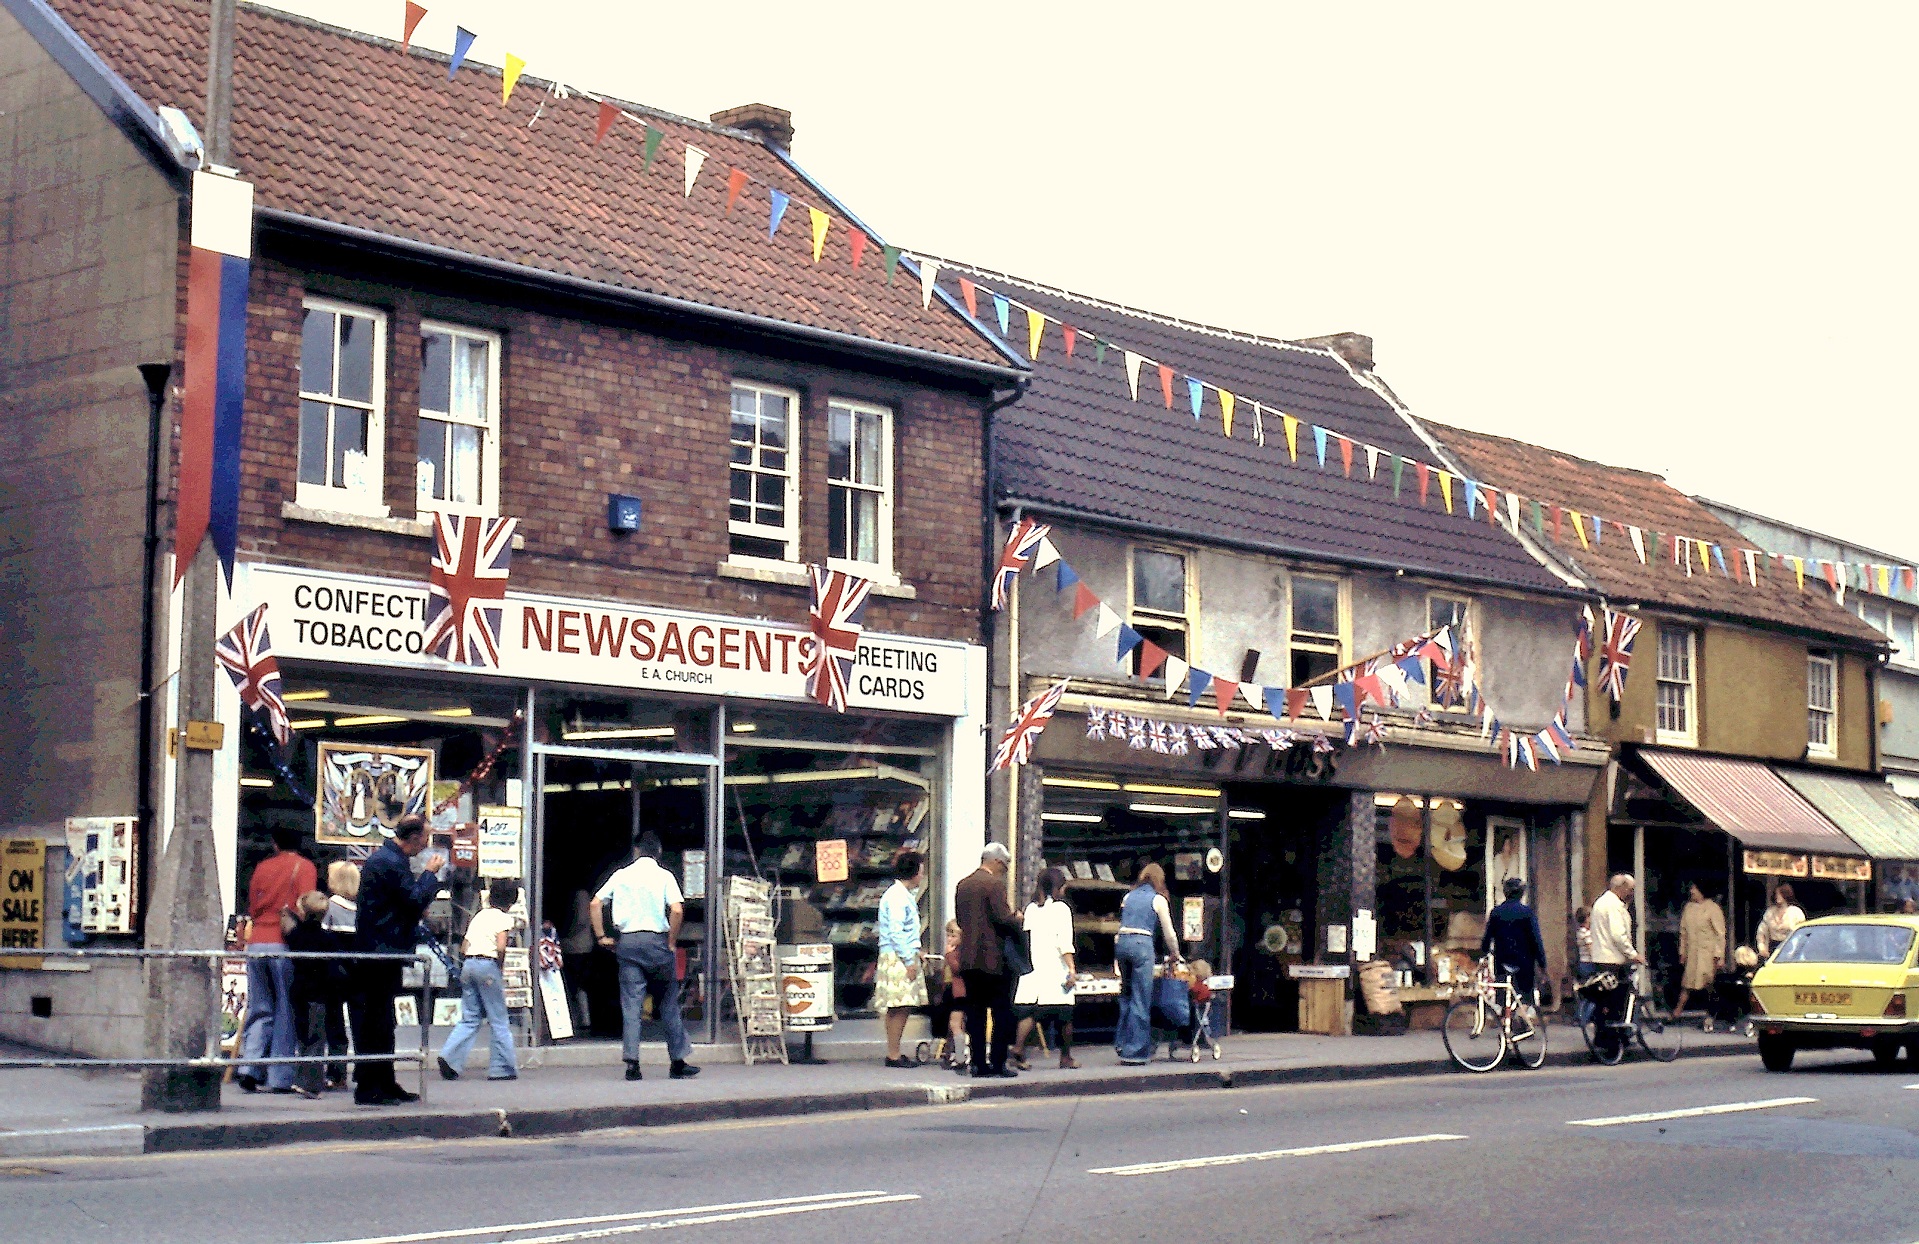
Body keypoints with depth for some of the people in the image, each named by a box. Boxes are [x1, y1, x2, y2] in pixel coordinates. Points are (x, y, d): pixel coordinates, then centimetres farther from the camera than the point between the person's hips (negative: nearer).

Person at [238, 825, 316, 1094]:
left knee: (259, 1011, 10)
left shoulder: (262, 867, 14)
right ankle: (280, 1078, -2)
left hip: (256, 944, 4)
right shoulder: (305, 867, 1)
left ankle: (249, 1068, -5)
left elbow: (251, 909, 18)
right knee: (286, 1013, 1)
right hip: (284, 946, -4)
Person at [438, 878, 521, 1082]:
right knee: (499, 1021, 3)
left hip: (468, 964, 6)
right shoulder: (503, 918, -2)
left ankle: (450, 1056, -8)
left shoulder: (479, 916, 18)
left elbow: (464, 948, 15)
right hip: (487, 965, -6)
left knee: (470, 1019, 9)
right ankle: (503, 1067, 6)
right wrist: (500, 964, 0)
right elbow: (501, 948, -16)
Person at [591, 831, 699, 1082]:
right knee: (668, 1003, 9)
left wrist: (601, 936, 7)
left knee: (630, 1004, 3)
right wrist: (672, 942, -3)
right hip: (656, 940, -2)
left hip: (626, 941, 2)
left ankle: (632, 1063, -5)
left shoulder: (621, 875, 6)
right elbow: (677, 910, -14)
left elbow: (595, 904, 2)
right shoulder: (664, 876, -1)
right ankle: (678, 1063, 13)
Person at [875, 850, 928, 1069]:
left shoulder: (906, 895, 18)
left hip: (907, 957, 10)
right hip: (897, 958, -10)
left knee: (903, 1007, 9)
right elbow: (896, 933, -19)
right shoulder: (896, 896, -14)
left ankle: (894, 1053, 12)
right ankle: (893, 1055, -8)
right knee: (899, 1007, -9)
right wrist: (909, 961, -19)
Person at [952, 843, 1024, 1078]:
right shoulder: (995, 884, -10)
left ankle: (978, 1063, 7)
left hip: (967, 959, 7)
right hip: (992, 959, -7)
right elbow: (1003, 918, -17)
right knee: (1002, 1012, 0)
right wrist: (1017, 920, 2)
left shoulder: (962, 885, 12)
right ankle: (998, 1063, -3)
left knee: (975, 1013, 8)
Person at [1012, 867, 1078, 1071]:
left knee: (1030, 1012, -3)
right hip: (1054, 968, -4)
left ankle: (1018, 1047, -24)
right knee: (1064, 1015, 7)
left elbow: (1024, 939, 13)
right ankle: (1066, 1057, 14)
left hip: (1031, 968, 4)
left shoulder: (1031, 908, 13)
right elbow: (1064, 943, -10)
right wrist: (1071, 969, -12)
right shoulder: (1060, 908, -2)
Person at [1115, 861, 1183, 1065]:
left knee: (1126, 995, 19)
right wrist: (1175, 957, 21)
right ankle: (1135, 1051, -2)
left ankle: (1121, 1043, 18)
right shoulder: (1158, 900, 6)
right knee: (1141, 1000, -2)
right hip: (1142, 945, -5)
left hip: (1121, 942, 5)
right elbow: (1169, 933, 7)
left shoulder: (1128, 897, 19)